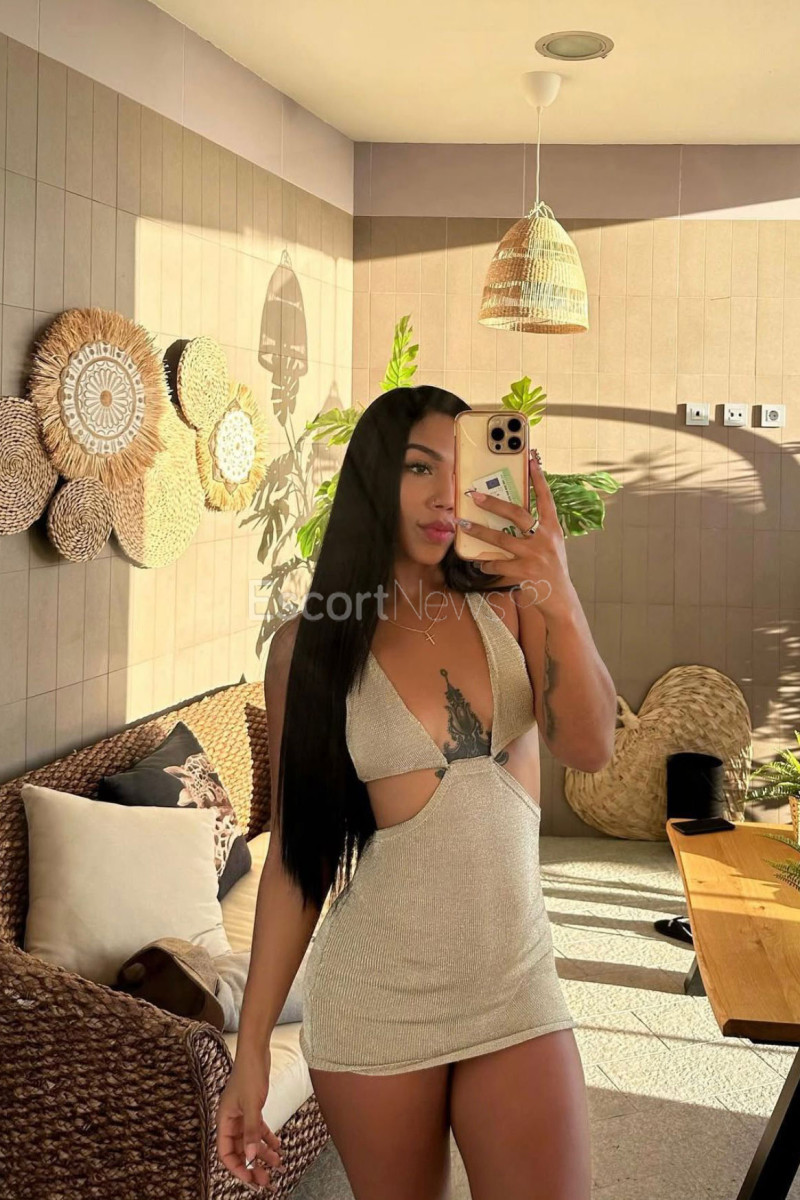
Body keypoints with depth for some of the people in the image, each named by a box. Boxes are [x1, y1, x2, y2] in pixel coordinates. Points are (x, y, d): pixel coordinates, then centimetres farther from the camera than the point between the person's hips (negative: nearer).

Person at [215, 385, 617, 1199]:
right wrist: (251, 1047, -3)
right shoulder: (311, 645, -5)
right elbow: (295, 851, -2)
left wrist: (560, 597, -29)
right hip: (373, 1009, -1)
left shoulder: (509, 604, 0)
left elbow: (589, 749, -13)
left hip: (516, 992, 2)